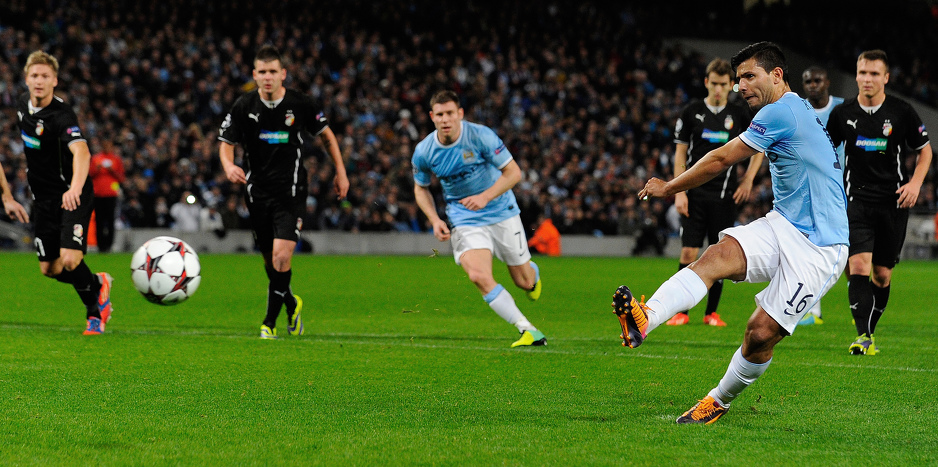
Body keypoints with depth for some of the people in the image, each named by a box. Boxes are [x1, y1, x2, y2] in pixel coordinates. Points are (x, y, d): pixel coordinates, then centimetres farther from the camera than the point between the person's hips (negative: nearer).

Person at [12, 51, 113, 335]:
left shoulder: (61, 116, -22)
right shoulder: (23, 105, 2)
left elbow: (81, 151, -40)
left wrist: (76, 187, -59)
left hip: (72, 197, -7)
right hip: (44, 199, 7)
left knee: (69, 261, -20)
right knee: (49, 269, 5)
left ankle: (95, 310, 9)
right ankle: (97, 284, 33)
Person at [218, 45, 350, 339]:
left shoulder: (300, 104, -4)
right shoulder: (243, 107, -2)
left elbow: (326, 135, 11)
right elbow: (226, 143, 5)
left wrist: (340, 172, 10)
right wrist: (229, 167, -17)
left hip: (291, 193, -2)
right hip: (258, 191, 3)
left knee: (282, 255, -18)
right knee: (269, 261, 10)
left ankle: (270, 322, -7)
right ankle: (291, 304, 38)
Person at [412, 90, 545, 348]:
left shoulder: (481, 136, -20)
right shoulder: (423, 152, -11)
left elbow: (513, 172, -14)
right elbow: (421, 187, 8)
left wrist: (485, 197, -27)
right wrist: (435, 220, -7)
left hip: (501, 212, -1)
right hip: (463, 218, 1)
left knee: (524, 281, 7)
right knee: (479, 276, -23)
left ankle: (533, 272, 49)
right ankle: (528, 330, -16)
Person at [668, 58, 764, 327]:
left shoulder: (739, 115, 5)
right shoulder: (692, 112, 2)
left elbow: (758, 148, 17)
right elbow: (680, 154, 3)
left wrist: (748, 180, 5)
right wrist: (679, 192, -4)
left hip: (724, 194, 1)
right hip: (695, 192, -1)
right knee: (688, 252, -6)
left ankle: (712, 312, 10)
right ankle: (681, 311, 1)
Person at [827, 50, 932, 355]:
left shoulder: (902, 112, -2)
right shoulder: (842, 114, 2)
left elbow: (924, 149, 8)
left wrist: (915, 182, -7)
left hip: (893, 202, 0)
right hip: (856, 200, 0)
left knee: (882, 273, 6)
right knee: (858, 265, -17)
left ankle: (869, 328, 26)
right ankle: (863, 336, -21)